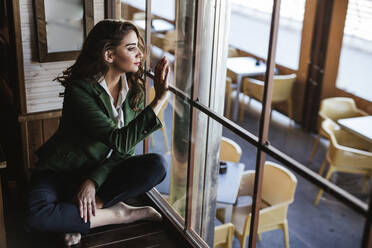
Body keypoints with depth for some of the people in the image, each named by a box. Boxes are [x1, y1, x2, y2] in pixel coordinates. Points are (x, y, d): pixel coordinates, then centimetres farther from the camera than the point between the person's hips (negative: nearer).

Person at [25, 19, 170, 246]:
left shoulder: (134, 89, -5)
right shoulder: (80, 90, -23)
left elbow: (126, 151, -7)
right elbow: (120, 142, -31)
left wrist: (93, 181, -22)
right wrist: (159, 100, -33)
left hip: (104, 171, 4)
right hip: (62, 172, -4)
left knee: (157, 166, -23)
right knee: (36, 216, -33)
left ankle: (78, 217, -19)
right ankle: (118, 214, -16)